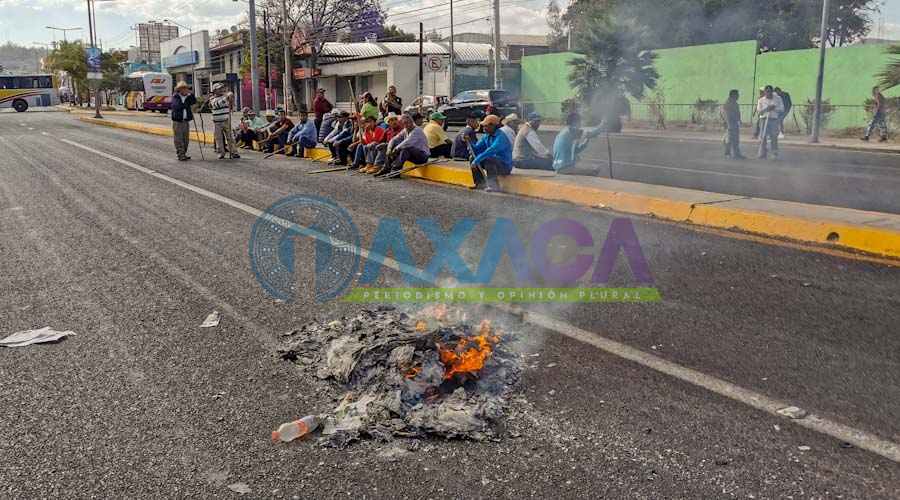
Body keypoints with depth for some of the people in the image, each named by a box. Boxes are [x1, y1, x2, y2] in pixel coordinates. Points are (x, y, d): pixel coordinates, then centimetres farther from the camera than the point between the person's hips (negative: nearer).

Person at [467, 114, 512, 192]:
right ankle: (481, 184, -1)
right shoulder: (486, 137, 6)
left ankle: (493, 185, -27)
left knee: (487, 159, -34)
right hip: (493, 162, 8)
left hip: (505, 166, -8)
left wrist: (476, 160, -38)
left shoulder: (501, 137, -21)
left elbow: (491, 150, -35)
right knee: (473, 158, -3)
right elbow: (476, 150, 8)